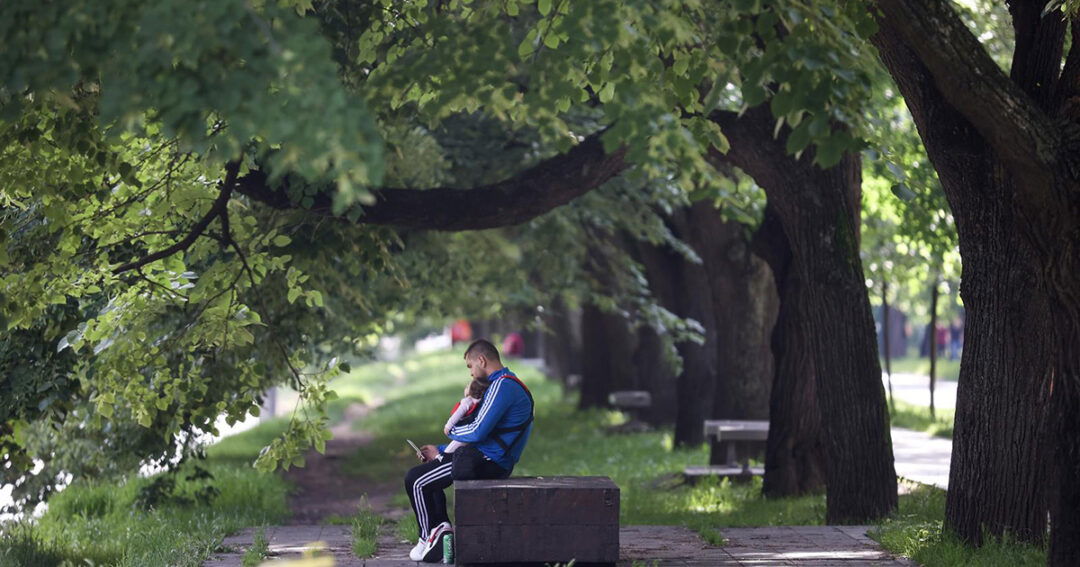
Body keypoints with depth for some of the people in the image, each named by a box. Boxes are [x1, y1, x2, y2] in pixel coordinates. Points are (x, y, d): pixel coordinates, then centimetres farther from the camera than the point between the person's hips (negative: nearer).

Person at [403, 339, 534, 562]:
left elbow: (477, 432, -22)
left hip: (485, 462, -11)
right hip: (492, 459, 11)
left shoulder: (502, 386, -17)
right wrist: (440, 451, 17)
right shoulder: (507, 383, 18)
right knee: (425, 472, 27)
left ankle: (429, 538, 6)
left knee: (416, 480, -6)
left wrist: (452, 431, 0)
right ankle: (442, 531, 14)